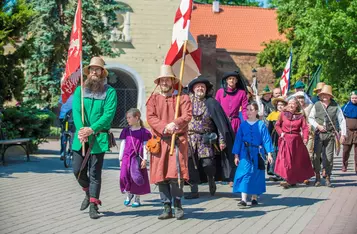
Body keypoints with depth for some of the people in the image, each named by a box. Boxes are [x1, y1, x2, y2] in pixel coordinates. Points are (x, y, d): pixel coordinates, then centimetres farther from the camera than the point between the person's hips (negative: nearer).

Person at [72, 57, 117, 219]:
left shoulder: (110, 92, 0)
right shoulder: (80, 90, 10)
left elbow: (109, 114, -9)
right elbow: (76, 111, -1)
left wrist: (92, 129, -20)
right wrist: (81, 129, -19)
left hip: (99, 138, -3)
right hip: (81, 137, 3)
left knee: (95, 173, -2)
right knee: (78, 170, 6)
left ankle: (93, 206, 5)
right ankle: (89, 194, 32)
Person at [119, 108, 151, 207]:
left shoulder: (143, 132, -1)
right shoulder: (126, 131, 10)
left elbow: (145, 146, -2)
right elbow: (122, 144, 12)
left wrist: (144, 159, -8)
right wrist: (121, 158, 10)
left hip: (137, 158, -3)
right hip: (126, 157, 3)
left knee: (137, 178, 1)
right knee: (124, 176, -8)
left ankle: (137, 199, 16)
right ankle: (129, 194, 17)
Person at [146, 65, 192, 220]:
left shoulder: (182, 98, 8)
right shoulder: (153, 99, 12)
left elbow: (187, 115, -6)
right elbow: (150, 118, -1)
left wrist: (175, 124, -25)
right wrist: (164, 127, -18)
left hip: (178, 140, -2)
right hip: (159, 141, 2)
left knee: (176, 174, -14)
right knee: (160, 175, 0)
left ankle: (178, 205, 3)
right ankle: (167, 207, 10)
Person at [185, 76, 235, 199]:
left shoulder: (211, 103, 2)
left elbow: (220, 122, -1)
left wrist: (222, 139, -7)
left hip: (206, 139, -1)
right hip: (190, 138, 2)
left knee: (207, 163, -11)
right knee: (191, 164, -4)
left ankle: (211, 181, 21)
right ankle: (194, 190, 7)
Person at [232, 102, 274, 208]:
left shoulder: (261, 125, -1)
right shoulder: (243, 125, 3)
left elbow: (266, 139, -1)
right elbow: (238, 140, 6)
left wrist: (269, 153, -8)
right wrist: (236, 155, 3)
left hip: (257, 153, 0)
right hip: (245, 154, 0)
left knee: (256, 176, 8)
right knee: (244, 174, -10)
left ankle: (254, 197, 23)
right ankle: (243, 199, -13)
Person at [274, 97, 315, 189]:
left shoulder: (301, 116, 2)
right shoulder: (283, 114, 3)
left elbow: (305, 127, -5)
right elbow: (277, 125, 11)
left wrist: (305, 138, -19)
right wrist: (281, 133, -5)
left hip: (296, 140, 1)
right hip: (285, 140, -1)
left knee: (297, 160, 6)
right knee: (285, 159, -9)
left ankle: (293, 180, 16)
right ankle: (288, 180, -6)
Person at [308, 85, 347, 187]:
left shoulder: (335, 106, 1)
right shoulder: (316, 105, 3)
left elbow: (342, 120, 5)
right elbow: (310, 118, 10)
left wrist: (343, 134, 0)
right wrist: (318, 126, -6)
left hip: (330, 134, 0)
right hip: (319, 134, 0)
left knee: (329, 157, 1)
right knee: (316, 156, -3)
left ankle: (328, 178, 11)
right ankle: (317, 177, 10)